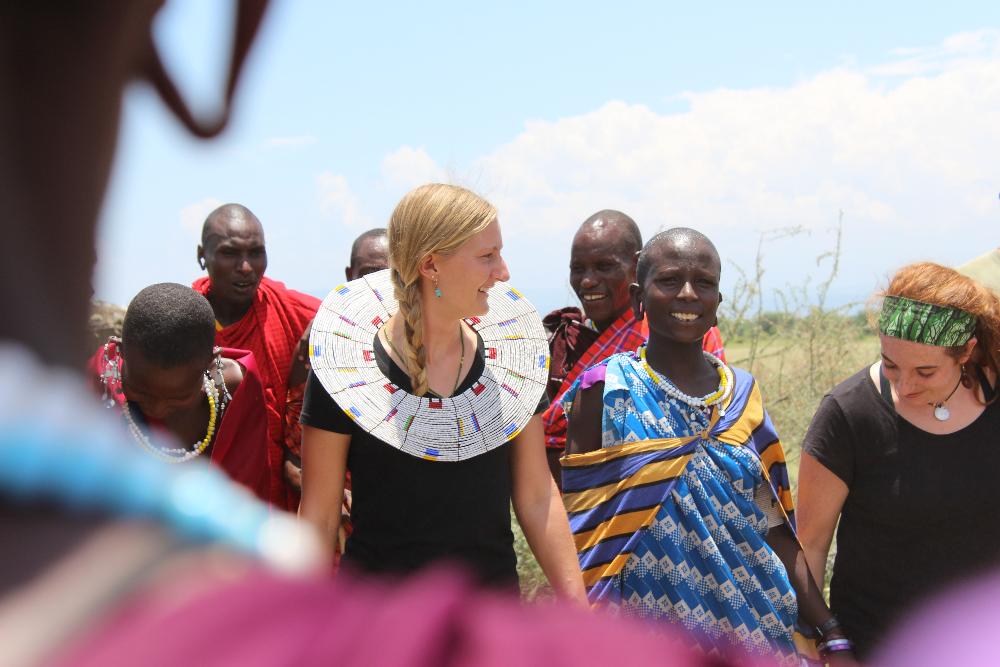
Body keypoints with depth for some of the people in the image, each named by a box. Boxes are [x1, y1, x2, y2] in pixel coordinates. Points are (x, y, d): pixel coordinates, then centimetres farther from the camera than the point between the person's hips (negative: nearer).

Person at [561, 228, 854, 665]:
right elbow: (579, 529, -7)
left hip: (750, 628, 4)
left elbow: (774, 531, 5)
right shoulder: (606, 389, -7)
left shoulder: (743, 395, 4)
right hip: (647, 625, -3)